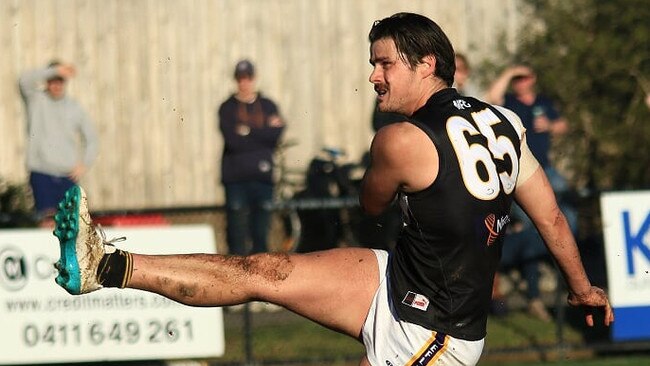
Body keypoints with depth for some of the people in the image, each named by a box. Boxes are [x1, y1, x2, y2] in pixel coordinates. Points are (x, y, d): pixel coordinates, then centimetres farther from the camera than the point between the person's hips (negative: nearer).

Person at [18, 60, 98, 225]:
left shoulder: (74, 107, 10)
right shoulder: (36, 100, 3)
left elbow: (91, 138, 16)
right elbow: (25, 80, -18)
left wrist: (84, 164, 1)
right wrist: (55, 70, -24)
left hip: (68, 174, 2)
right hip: (41, 172, -2)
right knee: (47, 219, -10)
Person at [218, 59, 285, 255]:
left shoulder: (268, 106, 10)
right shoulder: (228, 108, 3)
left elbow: (275, 136, -5)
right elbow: (232, 141, -11)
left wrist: (248, 130, -10)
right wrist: (263, 133, -8)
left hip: (262, 175, 2)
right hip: (236, 178, -2)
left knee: (261, 229, 5)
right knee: (236, 231, -4)